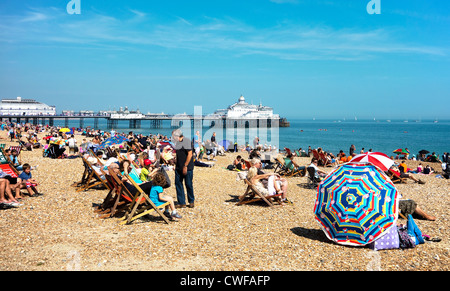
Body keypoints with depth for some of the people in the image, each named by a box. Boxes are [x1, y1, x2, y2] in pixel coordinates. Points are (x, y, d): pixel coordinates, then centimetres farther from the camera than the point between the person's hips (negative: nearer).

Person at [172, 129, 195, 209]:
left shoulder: (186, 141, -14)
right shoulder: (177, 142, 13)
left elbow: (190, 154, -18)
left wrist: (185, 166, -19)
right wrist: (176, 164, 18)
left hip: (187, 167, -8)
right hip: (178, 168, 8)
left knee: (188, 184, 1)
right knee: (178, 184, 6)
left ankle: (191, 201, 19)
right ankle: (181, 202, 13)